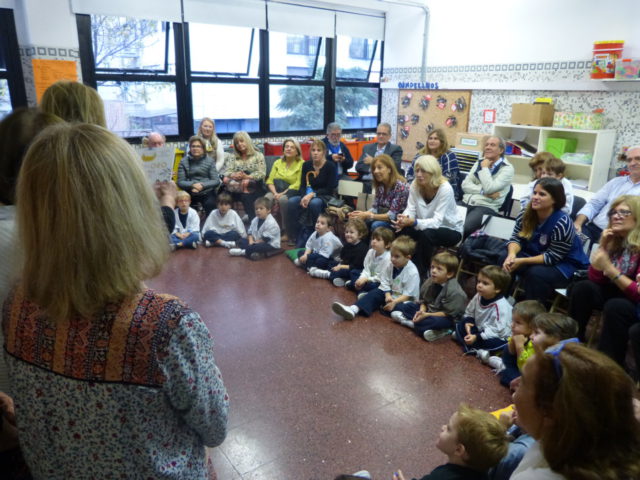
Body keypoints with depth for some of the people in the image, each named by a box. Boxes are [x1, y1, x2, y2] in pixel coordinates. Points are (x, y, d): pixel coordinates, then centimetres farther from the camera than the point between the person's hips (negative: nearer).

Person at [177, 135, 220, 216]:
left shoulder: (209, 161, 6)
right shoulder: (184, 162, 6)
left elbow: (216, 181, 1)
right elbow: (180, 182, 2)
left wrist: (202, 185, -13)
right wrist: (193, 185, -15)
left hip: (207, 193, 0)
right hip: (190, 194, 0)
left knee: (210, 204, -25)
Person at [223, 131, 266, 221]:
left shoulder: (258, 156, 11)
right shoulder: (233, 158, 22)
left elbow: (262, 174, -2)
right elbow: (227, 172, 9)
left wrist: (247, 176, -17)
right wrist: (233, 175, -15)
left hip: (254, 186, -2)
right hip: (237, 183, 2)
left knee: (247, 196, -36)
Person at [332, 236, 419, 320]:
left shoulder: (412, 273, -20)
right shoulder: (390, 266, -3)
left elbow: (408, 294, -20)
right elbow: (385, 283, -3)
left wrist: (395, 302, -29)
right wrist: (388, 295, -21)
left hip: (405, 300, -5)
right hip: (391, 294, 5)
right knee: (375, 293, -15)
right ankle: (354, 309, -33)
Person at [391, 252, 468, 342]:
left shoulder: (455, 292, -25)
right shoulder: (429, 282, -6)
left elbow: (448, 314, -23)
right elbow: (424, 301, 4)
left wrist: (428, 315, -27)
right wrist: (422, 311, -18)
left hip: (447, 318, -7)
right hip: (428, 310, 7)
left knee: (435, 322, -40)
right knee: (402, 307, 3)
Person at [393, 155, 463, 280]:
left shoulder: (445, 188, -25)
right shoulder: (415, 185, -8)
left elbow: (437, 221, -31)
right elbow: (410, 210, -11)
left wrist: (413, 222, -47)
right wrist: (403, 219, -36)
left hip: (451, 230, -5)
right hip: (429, 227, 5)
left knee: (426, 234, -35)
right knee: (402, 230, -23)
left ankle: (421, 274, -18)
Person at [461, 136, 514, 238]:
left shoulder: (507, 168, 0)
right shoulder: (479, 163, 17)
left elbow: (489, 188, -14)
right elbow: (465, 185, 6)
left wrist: (485, 168, -2)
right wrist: (483, 191, -10)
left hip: (486, 207, -5)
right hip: (466, 202, 5)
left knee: (462, 228, -31)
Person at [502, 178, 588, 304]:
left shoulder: (562, 224, -26)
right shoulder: (525, 215, -7)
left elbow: (552, 257, -23)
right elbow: (516, 239, -6)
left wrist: (522, 261, -29)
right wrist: (512, 255, -29)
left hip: (564, 265, -6)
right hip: (535, 256, 6)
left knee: (536, 274, -33)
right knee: (505, 262, -17)